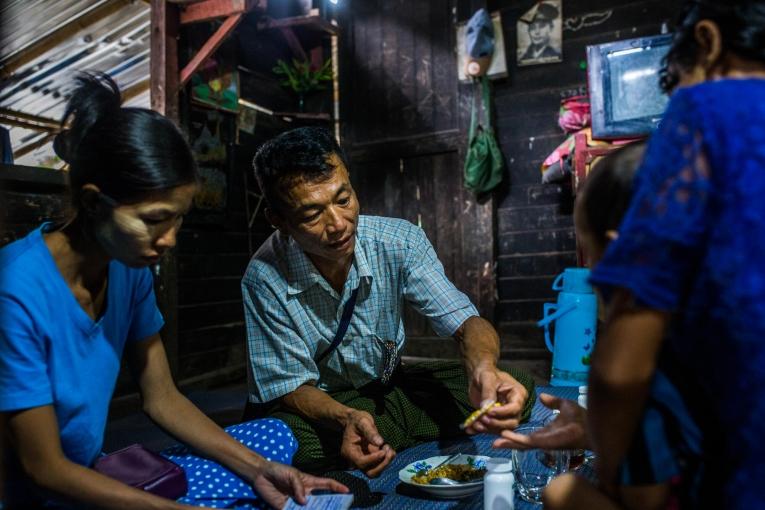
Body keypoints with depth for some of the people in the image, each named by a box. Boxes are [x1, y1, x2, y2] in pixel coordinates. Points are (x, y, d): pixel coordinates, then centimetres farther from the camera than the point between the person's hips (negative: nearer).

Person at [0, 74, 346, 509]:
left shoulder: (129, 268, -7)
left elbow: (163, 398, 0)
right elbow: (44, 468, -21)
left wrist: (258, 469, -9)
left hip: (92, 474, 7)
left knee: (276, 436, 1)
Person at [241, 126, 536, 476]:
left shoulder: (400, 241, -18)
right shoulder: (265, 279, -25)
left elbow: (464, 319, -18)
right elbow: (292, 385, -17)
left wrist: (483, 369, -42)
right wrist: (346, 419, -39)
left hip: (389, 386, 3)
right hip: (318, 406, -2)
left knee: (518, 389, -14)